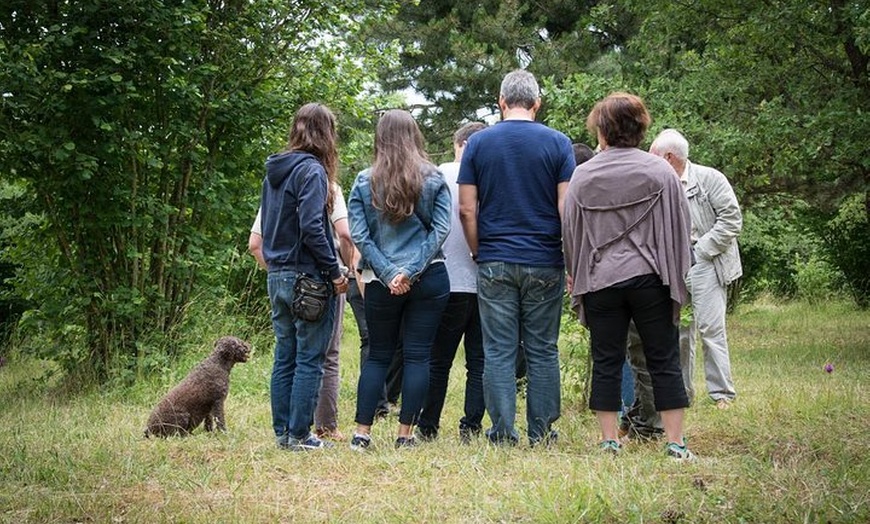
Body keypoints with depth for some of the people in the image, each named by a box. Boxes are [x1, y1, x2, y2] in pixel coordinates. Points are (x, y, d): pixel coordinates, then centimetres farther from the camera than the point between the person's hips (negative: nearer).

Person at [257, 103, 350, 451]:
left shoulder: (274, 171, 12)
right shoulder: (311, 171, -13)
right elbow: (311, 228, -20)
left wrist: (274, 266, 16)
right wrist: (335, 272, -14)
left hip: (278, 277, 8)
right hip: (308, 278, -8)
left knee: (285, 357, 12)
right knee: (309, 360, -1)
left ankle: (282, 431, 16)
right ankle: (299, 434, 0)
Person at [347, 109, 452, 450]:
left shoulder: (364, 182, 0)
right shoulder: (434, 179, 0)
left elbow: (359, 235, -5)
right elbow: (441, 229, -7)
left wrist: (389, 274, -7)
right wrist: (411, 270, -10)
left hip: (382, 283, 1)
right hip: (429, 279, 0)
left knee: (378, 356, 10)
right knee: (417, 356, 4)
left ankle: (362, 434, 5)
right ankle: (405, 434, 4)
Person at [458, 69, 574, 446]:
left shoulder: (478, 142, 2)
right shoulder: (557, 143, -1)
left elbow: (466, 209, -1)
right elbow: (567, 209, -5)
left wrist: (478, 253, 11)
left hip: (494, 262, 0)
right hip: (544, 263, 0)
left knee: (498, 352, 3)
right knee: (543, 352, 7)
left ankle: (502, 433, 4)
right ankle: (542, 433, 10)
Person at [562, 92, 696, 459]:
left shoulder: (582, 175, 1)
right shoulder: (660, 171, -2)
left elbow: (569, 230, 6)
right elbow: (680, 226, 2)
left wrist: (575, 275, 18)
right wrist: (677, 275, 10)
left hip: (600, 281, 1)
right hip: (650, 278, -1)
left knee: (606, 362, 7)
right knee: (664, 361, 5)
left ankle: (609, 440, 8)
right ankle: (675, 442, 4)